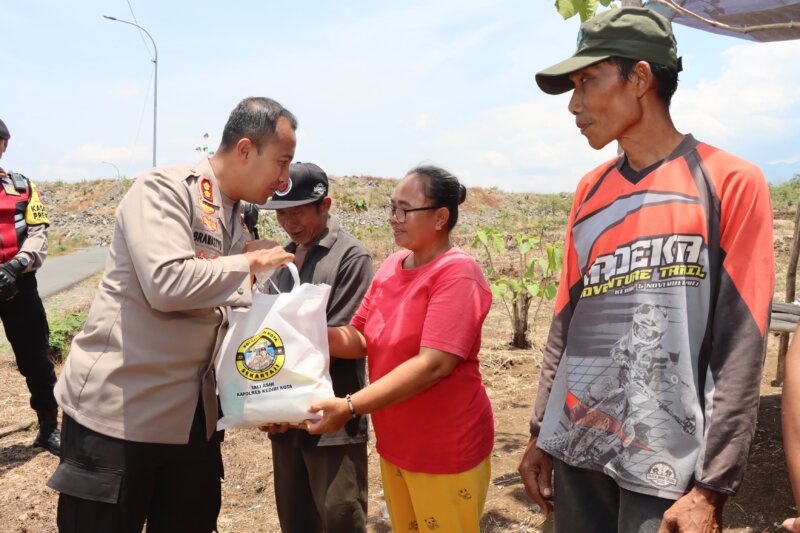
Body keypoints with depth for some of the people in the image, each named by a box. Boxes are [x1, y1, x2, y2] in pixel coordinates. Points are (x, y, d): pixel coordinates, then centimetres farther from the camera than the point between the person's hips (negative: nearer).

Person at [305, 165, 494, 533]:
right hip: (394, 444, 7)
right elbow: (360, 337, 3)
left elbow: (433, 364, -27)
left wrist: (350, 407, -30)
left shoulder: (457, 273, -19)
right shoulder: (391, 266, 4)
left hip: (446, 450, -6)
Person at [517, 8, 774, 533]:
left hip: (668, 465, -5)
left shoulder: (731, 182, -6)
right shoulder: (590, 191, 9)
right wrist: (540, 434, 11)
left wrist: (711, 486, -13)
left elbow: (740, 350, -10)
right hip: (575, 448, 5)